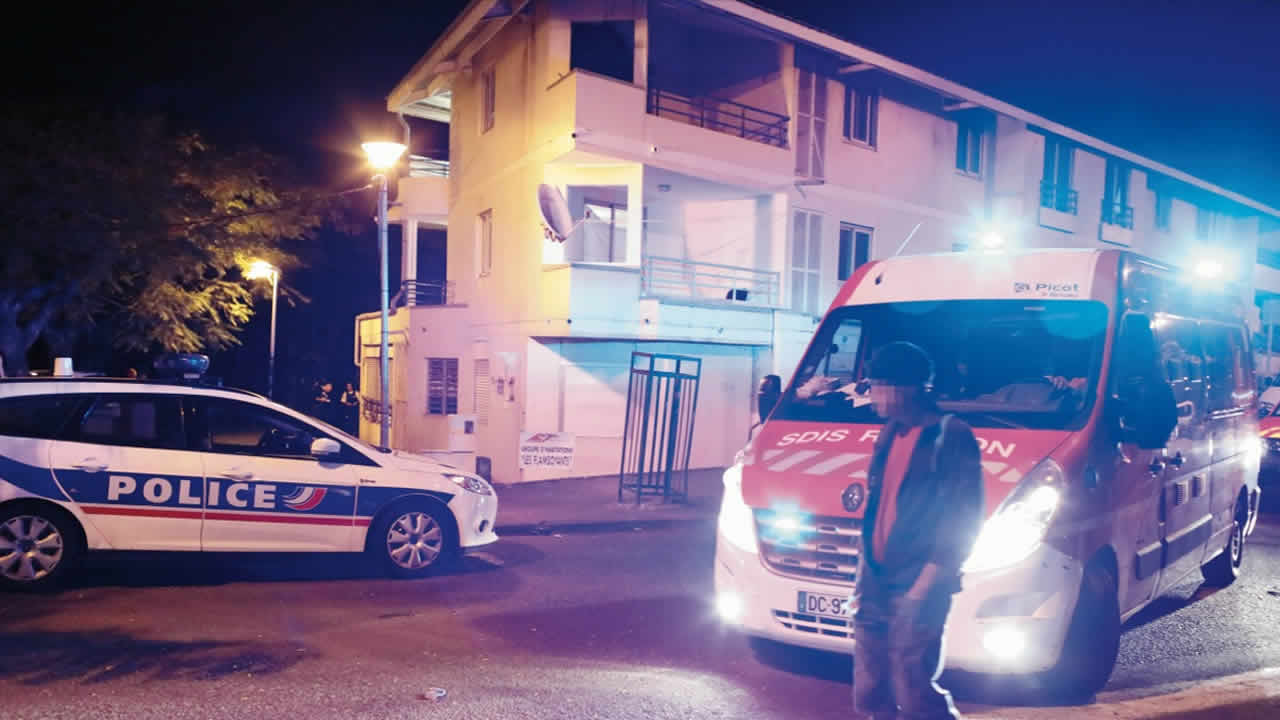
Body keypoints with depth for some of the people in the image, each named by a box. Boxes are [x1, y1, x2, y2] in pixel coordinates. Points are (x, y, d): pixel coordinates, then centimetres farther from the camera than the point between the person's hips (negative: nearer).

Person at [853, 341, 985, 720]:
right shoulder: (891, 433, 11)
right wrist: (864, 574, 14)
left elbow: (962, 520, -15)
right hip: (874, 583, 8)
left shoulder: (952, 436, -12)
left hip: (916, 589, -7)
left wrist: (921, 589, -18)